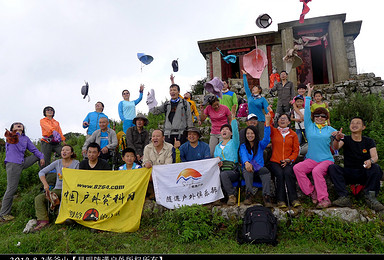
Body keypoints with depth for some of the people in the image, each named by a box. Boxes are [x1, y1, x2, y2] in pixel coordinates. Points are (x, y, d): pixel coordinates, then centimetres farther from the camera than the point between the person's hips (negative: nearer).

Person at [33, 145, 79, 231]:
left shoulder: (76, 163, 0)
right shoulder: (57, 162, 8)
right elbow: (41, 172, 4)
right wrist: (45, 184, -12)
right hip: (57, 189, 4)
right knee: (38, 198, -16)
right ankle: (43, 220, -19)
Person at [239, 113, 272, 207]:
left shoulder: (260, 145, 18)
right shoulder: (243, 146, 14)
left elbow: (266, 139, -6)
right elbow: (243, 155, -9)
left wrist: (267, 122, -16)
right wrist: (246, 163, -35)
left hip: (259, 168, 1)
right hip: (247, 168, -1)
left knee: (266, 171, -33)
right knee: (248, 169, -36)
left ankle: (266, 196, -42)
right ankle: (249, 194, -44)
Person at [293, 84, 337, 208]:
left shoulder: (329, 129, 14)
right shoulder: (310, 126, 12)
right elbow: (307, 110, 8)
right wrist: (309, 93, 10)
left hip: (326, 160, -1)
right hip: (311, 159, 2)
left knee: (317, 171, -33)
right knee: (297, 168, -26)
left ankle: (324, 198, -24)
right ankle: (312, 192, -16)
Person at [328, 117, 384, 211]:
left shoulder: (369, 141, 7)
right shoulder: (346, 139, 4)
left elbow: (375, 156, -9)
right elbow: (336, 147, -19)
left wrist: (370, 161, -36)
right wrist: (337, 139, -44)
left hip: (364, 174, 0)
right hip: (348, 174, 0)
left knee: (376, 168, -29)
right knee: (332, 167, -26)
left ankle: (370, 197, -30)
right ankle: (343, 197, -37)